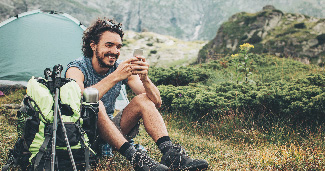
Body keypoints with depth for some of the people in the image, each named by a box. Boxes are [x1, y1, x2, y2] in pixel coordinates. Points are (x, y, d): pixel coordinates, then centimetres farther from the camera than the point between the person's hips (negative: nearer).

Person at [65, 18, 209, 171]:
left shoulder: (124, 70, -2)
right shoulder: (77, 68, -14)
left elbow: (156, 102, -9)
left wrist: (144, 78, -29)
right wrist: (115, 77, -40)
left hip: (111, 131, 5)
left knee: (143, 99, -16)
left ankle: (170, 152, -31)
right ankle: (135, 158, -43)